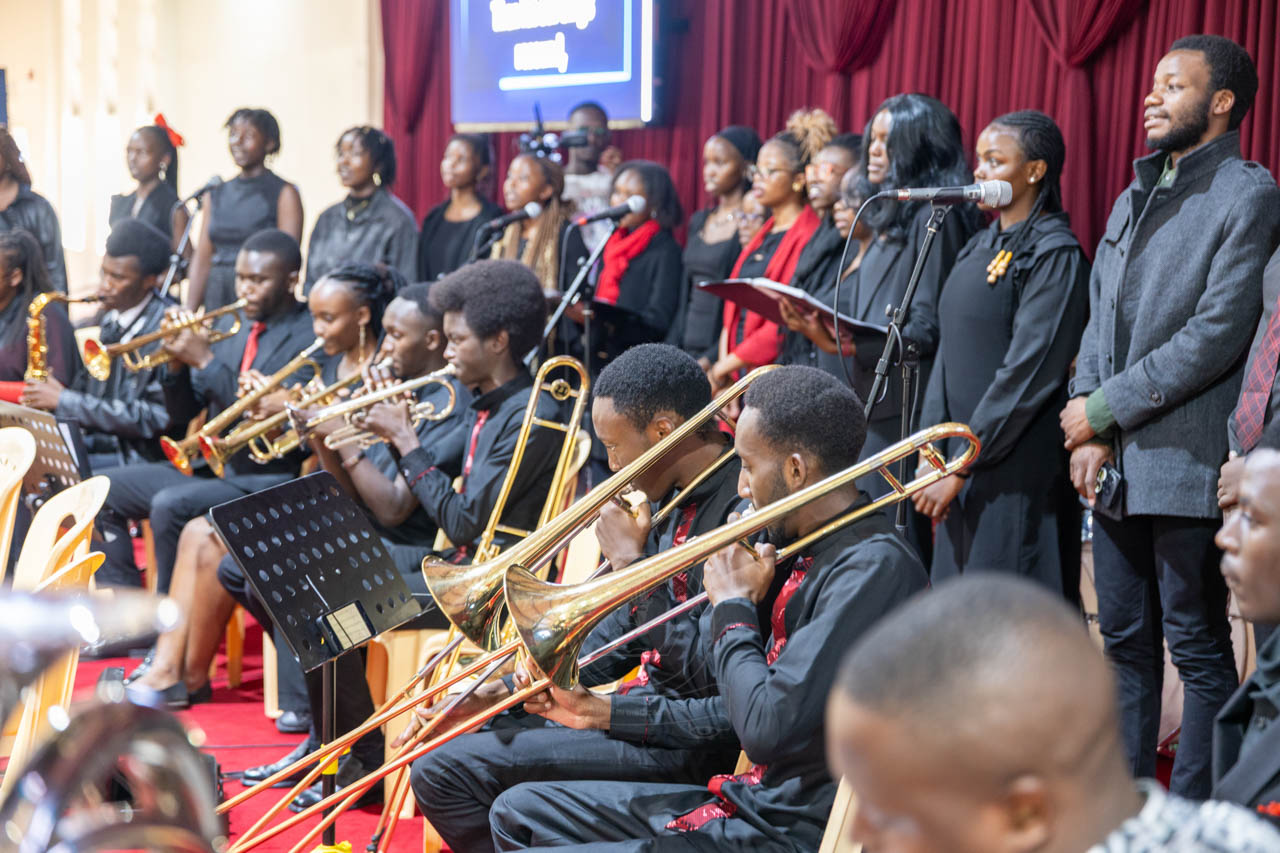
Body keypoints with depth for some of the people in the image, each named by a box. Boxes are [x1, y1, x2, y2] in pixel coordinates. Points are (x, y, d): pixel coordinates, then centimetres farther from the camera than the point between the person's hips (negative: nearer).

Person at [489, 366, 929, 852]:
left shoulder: (874, 568, -21)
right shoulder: (807, 556, 11)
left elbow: (766, 728, -27)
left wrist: (733, 607, -11)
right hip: (748, 798, 10)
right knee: (519, 812, 17)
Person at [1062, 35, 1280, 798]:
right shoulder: (1136, 200, 17)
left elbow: (1217, 335, -16)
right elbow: (1100, 317, 14)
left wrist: (1104, 407, -12)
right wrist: (1089, 435, 0)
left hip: (1189, 463, -8)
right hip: (1117, 463, 8)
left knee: (1197, 647, 0)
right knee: (1126, 640, 14)